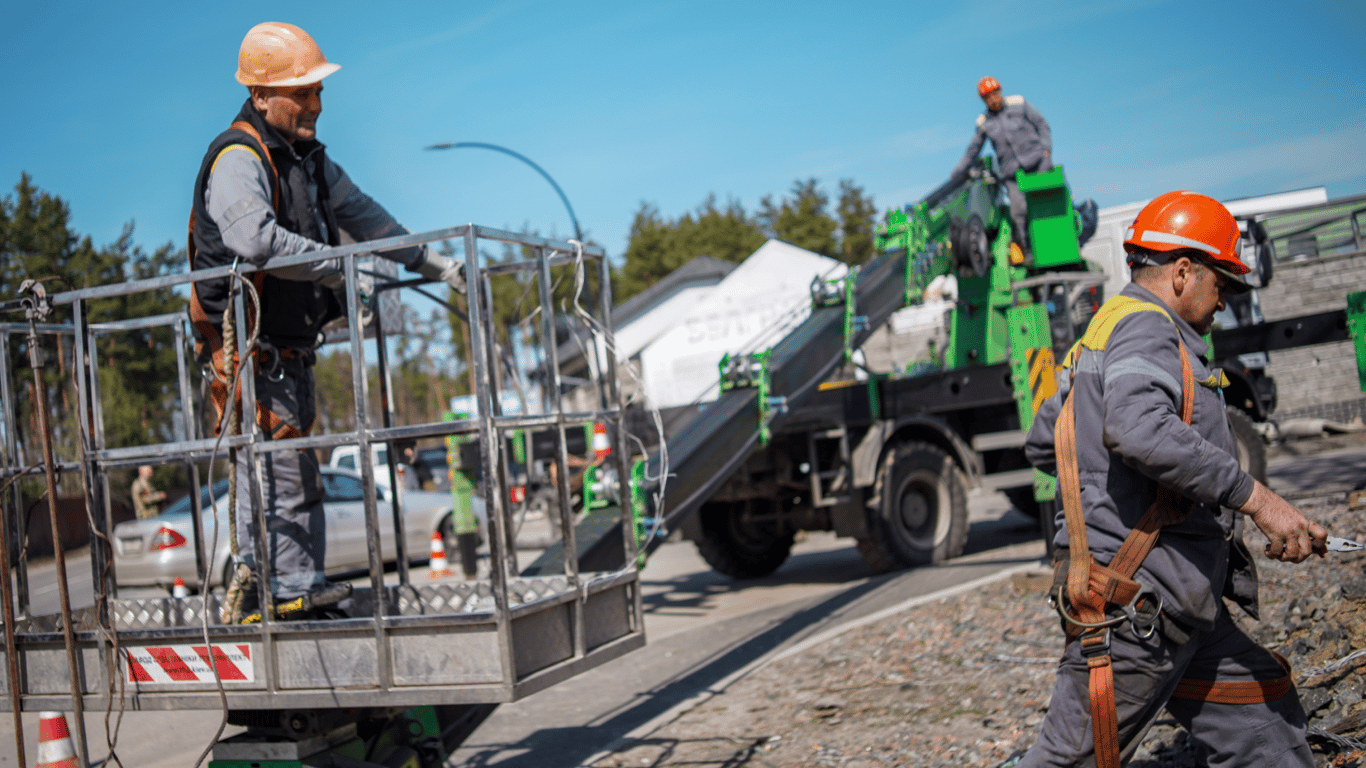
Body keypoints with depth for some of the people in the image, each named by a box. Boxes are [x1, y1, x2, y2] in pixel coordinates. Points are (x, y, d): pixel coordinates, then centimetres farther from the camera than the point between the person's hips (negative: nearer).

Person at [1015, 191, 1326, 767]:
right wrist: (1257, 499, -29)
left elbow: (1040, 444, 27)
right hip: (1136, 599, -11)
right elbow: (1140, 431, -33)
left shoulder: (1104, 333, 20)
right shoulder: (1143, 326, -12)